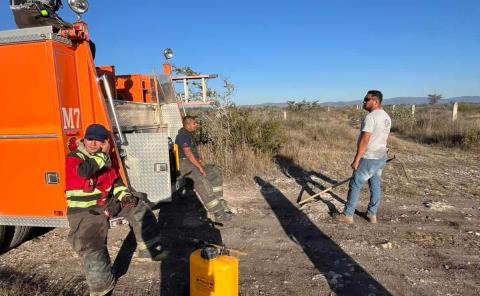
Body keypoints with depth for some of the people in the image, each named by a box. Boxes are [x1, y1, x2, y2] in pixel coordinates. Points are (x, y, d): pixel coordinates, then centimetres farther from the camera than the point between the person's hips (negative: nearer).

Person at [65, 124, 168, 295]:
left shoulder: (108, 158, 3)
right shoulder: (73, 158, -14)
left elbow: (115, 179, 15)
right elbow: (84, 170, -38)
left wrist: (125, 195, -3)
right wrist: (103, 154, -26)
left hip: (108, 201, 6)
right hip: (84, 211, -6)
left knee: (140, 209, 2)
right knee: (92, 248, -11)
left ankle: (148, 250, 10)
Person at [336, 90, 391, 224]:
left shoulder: (371, 117, -20)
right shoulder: (386, 117, 10)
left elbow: (364, 141, -24)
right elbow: (382, 139, 16)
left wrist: (356, 160, -19)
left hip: (369, 158, -9)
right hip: (381, 157, 9)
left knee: (355, 185, 1)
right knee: (375, 185, 14)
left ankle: (348, 215, 10)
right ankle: (372, 214, 24)